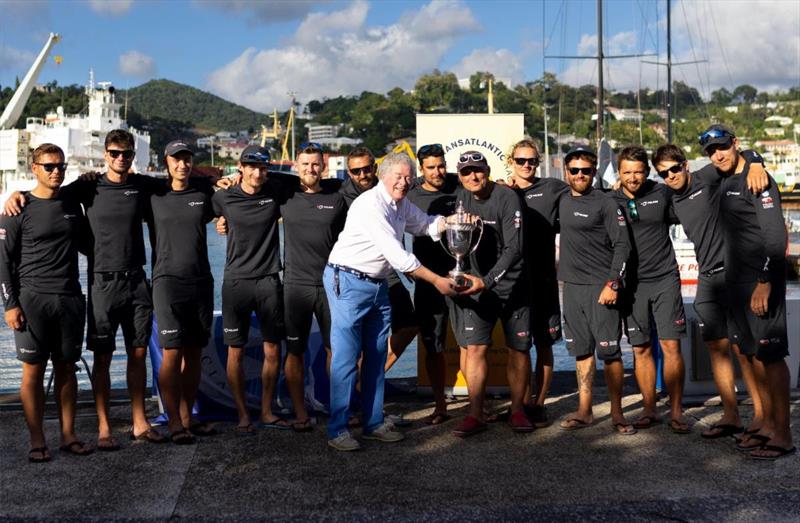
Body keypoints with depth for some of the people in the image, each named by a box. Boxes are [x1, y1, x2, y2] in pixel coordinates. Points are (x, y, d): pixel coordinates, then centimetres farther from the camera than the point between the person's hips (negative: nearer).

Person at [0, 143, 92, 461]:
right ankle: (37, 441, 7)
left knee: (66, 368, 8)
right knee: (33, 370, 0)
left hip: (70, 298, 4)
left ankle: (68, 435, 15)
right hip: (33, 300, -4)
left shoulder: (72, 205, 12)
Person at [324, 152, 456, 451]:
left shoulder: (402, 205, 11)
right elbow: (397, 255, -22)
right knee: (346, 357, -7)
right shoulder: (371, 204, -18)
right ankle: (337, 430, -1)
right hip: (348, 283, -9)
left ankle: (373, 423, 20)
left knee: (376, 357, 11)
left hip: (378, 286, 9)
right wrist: (436, 280, -20)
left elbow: (425, 225, 27)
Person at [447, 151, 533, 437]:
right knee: (475, 347, -5)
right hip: (476, 282, 3)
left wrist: (488, 280, -29)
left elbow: (514, 248, -21)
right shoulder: (459, 197, 1)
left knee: (518, 348, 4)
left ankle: (517, 410, 17)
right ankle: (476, 414, 1)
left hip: (511, 283, -3)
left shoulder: (507, 198, -15)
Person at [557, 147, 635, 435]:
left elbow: (622, 244, -8)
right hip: (572, 286, 6)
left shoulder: (605, 203, -5)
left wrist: (613, 283, -15)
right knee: (581, 351, 10)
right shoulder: (562, 200, 12)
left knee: (609, 351, -5)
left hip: (601, 288, -6)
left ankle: (617, 414, 4)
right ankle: (584, 411, 18)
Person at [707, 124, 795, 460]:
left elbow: (776, 236, -18)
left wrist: (765, 282, -23)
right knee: (747, 352, 12)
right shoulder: (725, 183, 15)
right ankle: (768, 424, 22)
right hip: (736, 281, 9)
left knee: (768, 354, -7)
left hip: (761, 281, -9)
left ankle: (783, 435, 0)